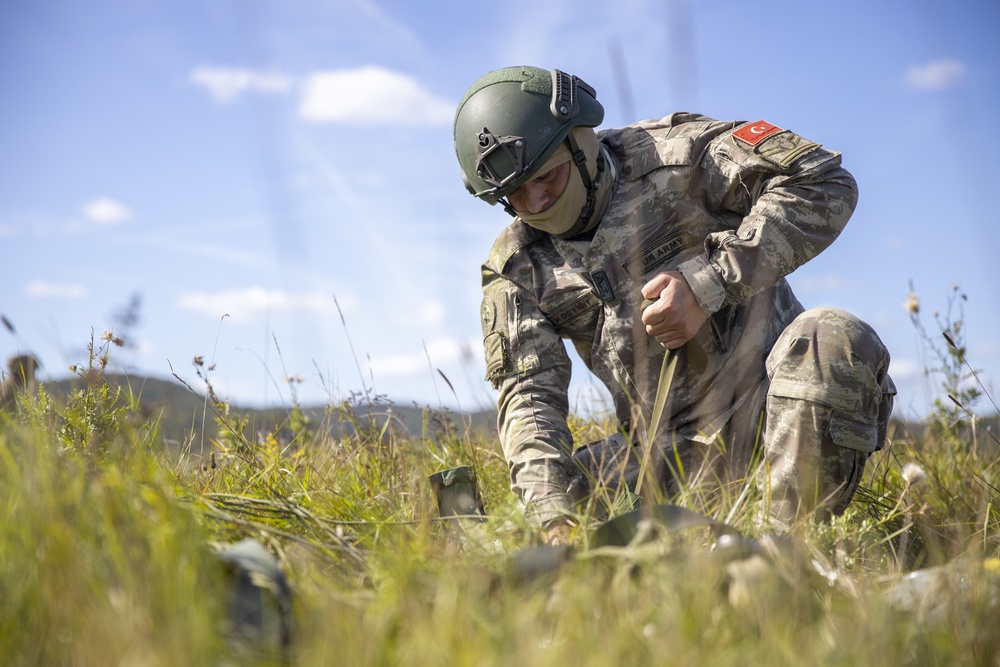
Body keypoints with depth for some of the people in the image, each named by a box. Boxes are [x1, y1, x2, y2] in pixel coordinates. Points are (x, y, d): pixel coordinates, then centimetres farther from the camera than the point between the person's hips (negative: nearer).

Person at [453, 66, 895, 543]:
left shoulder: (667, 154, -7)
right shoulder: (514, 268, 5)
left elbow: (822, 181, -13)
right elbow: (529, 394, -4)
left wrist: (708, 284, -21)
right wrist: (554, 514, -22)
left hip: (768, 396, -4)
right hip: (671, 450, 4)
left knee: (829, 342, -36)